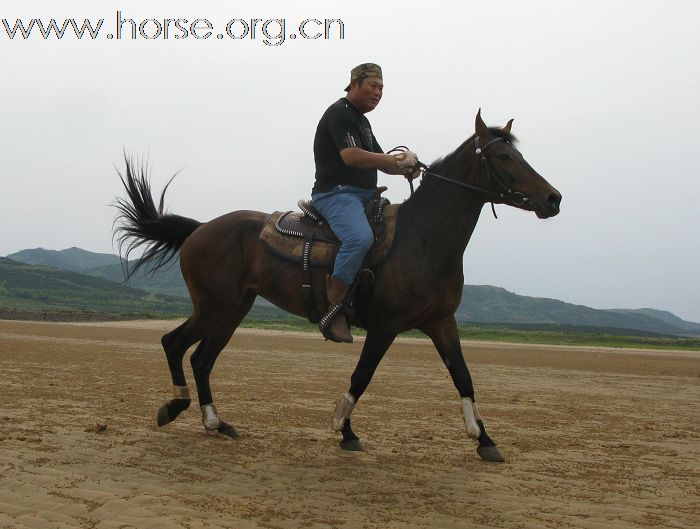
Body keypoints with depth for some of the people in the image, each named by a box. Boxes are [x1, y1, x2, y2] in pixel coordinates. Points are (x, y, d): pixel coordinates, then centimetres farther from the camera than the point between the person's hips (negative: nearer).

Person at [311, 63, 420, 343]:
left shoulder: (362, 121, 24)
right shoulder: (339, 113, -6)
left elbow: (379, 161, 23)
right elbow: (351, 156, -20)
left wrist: (404, 166, 0)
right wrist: (398, 161, -14)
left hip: (365, 194, 11)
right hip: (336, 193, -11)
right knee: (360, 237, -35)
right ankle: (332, 312, -32)